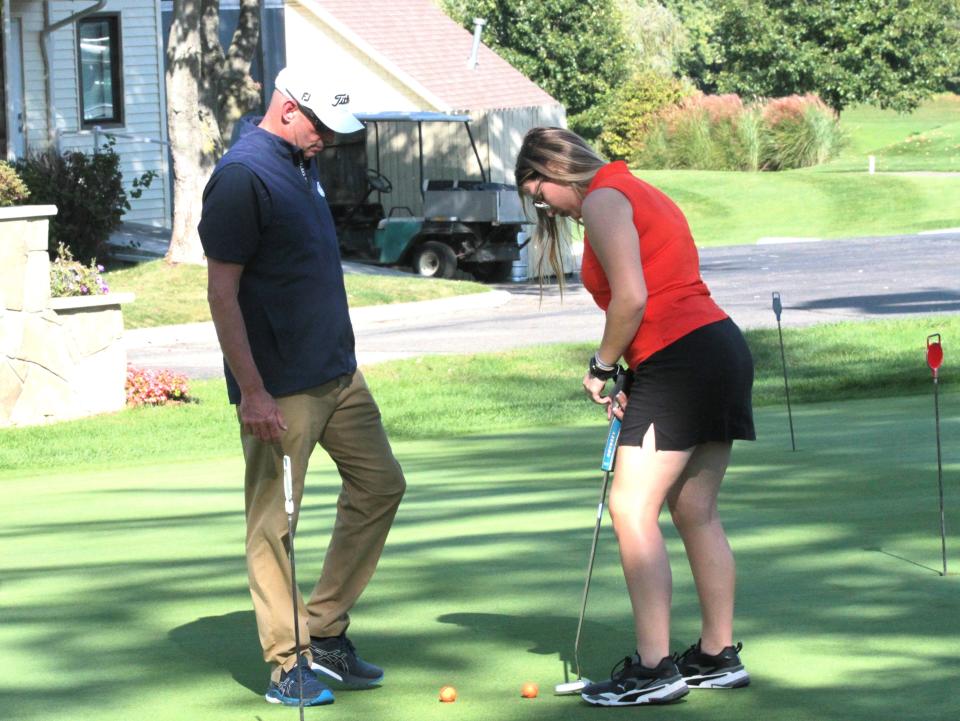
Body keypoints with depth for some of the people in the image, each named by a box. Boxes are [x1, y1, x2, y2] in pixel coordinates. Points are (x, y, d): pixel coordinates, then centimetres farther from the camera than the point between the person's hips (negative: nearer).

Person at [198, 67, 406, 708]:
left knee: (380, 484, 13)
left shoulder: (302, 163, 11)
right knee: (274, 519, -1)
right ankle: (287, 663, 6)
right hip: (280, 388, -10)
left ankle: (325, 632, 20)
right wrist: (251, 390, -22)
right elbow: (222, 291, -19)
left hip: (338, 371, 10)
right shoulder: (242, 176, -17)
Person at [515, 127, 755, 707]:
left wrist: (603, 365, -3)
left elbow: (632, 297, -16)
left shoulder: (604, 199, -5)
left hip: (679, 361, -10)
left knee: (632, 509, -10)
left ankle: (654, 667, -13)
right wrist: (628, 378, 8)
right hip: (723, 348, 10)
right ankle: (719, 656, 19)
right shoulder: (641, 196, 24)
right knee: (696, 514, 14)